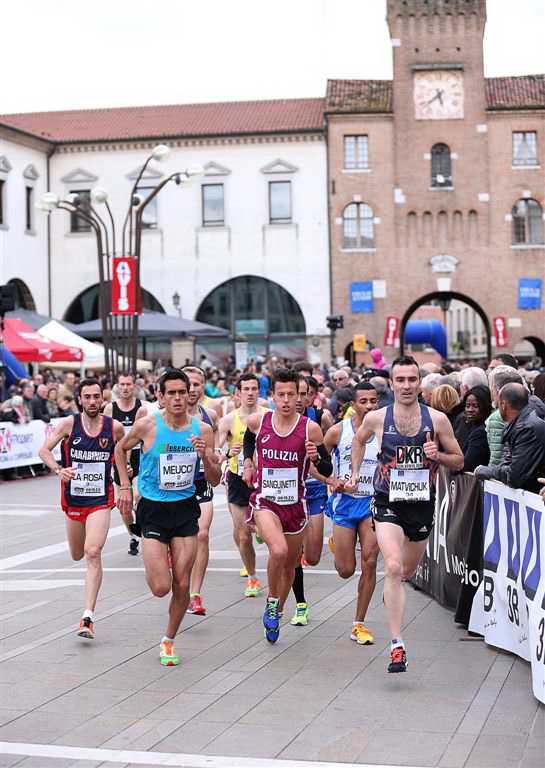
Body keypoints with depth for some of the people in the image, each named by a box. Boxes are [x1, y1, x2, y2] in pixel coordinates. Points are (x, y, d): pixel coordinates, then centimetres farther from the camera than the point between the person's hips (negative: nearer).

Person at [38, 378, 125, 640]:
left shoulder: (114, 427, -3)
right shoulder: (69, 423, -6)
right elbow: (44, 450, -10)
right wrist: (58, 469, -27)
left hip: (100, 500, -2)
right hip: (73, 498, 2)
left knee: (93, 553, -19)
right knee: (77, 555, 15)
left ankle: (88, 617, -19)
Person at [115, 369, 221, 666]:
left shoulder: (202, 430, -3)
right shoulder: (147, 426, -10)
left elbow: (215, 480, 1)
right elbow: (120, 449, 11)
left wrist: (206, 457, -18)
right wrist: (125, 487, 6)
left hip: (186, 509, 2)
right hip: (153, 509, -2)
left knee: (182, 584, 1)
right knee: (161, 587, -9)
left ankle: (168, 641, 24)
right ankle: (155, 562, 28)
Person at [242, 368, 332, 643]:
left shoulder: (310, 428, -9)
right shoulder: (257, 421, -4)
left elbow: (328, 471, -2)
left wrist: (315, 458, -22)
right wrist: (247, 463, 10)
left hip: (295, 504, 2)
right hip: (264, 501, -2)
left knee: (290, 565, 14)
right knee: (278, 550, -28)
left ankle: (276, 613, 40)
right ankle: (271, 603, -3)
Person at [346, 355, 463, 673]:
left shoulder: (437, 419, -5)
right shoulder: (376, 419, -5)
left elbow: (459, 461, 3)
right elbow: (359, 439, 19)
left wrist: (437, 456, -15)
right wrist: (355, 473, 14)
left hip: (423, 504, 2)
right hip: (389, 504, -2)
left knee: (407, 571, 19)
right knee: (393, 568, -22)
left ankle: (392, 588, 59)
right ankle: (397, 646, -22)